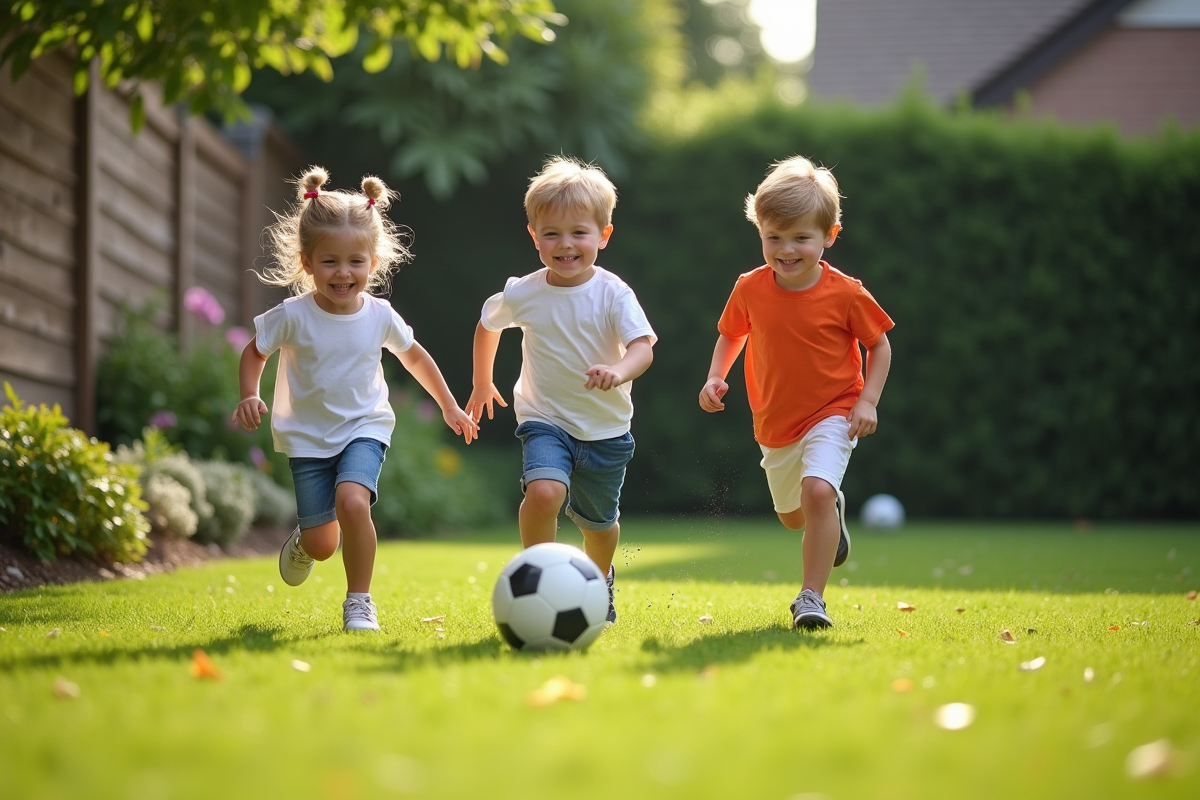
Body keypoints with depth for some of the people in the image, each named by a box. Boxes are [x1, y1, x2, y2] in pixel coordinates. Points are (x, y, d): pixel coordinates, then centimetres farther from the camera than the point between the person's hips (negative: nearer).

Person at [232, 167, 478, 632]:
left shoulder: (380, 316, -8)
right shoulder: (292, 316, -14)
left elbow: (414, 355, 11)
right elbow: (255, 352, 2)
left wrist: (449, 407, 17)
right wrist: (249, 397, -16)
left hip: (365, 428, 0)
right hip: (308, 437, 0)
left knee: (352, 502, -28)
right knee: (322, 545, 0)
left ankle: (359, 602, -10)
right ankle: (302, 540, 41)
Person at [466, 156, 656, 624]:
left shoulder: (613, 294, -16)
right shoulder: (521, 295, -9)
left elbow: (643, 347, -28)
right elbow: (487, 325, 12)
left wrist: (619, 371, -49)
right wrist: (481, 384, 21)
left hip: (606, 428, 1)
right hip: (545, 420, 0)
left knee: (598, 522, 19)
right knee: (544, 491, -30)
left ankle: (600, 578, 51)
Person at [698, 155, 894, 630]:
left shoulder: (845, 294, -17)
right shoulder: (750, 289, -9)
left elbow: (879, 345, -4)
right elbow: (731, 334, 9)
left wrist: (868, 401, -14)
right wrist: (715, 378, -7)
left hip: (831, 415, -4)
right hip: (775, 423, 4)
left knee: (817, 489, -29)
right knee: (792, 516, 20)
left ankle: (812, 597, -19)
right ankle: (832, 512, 57)